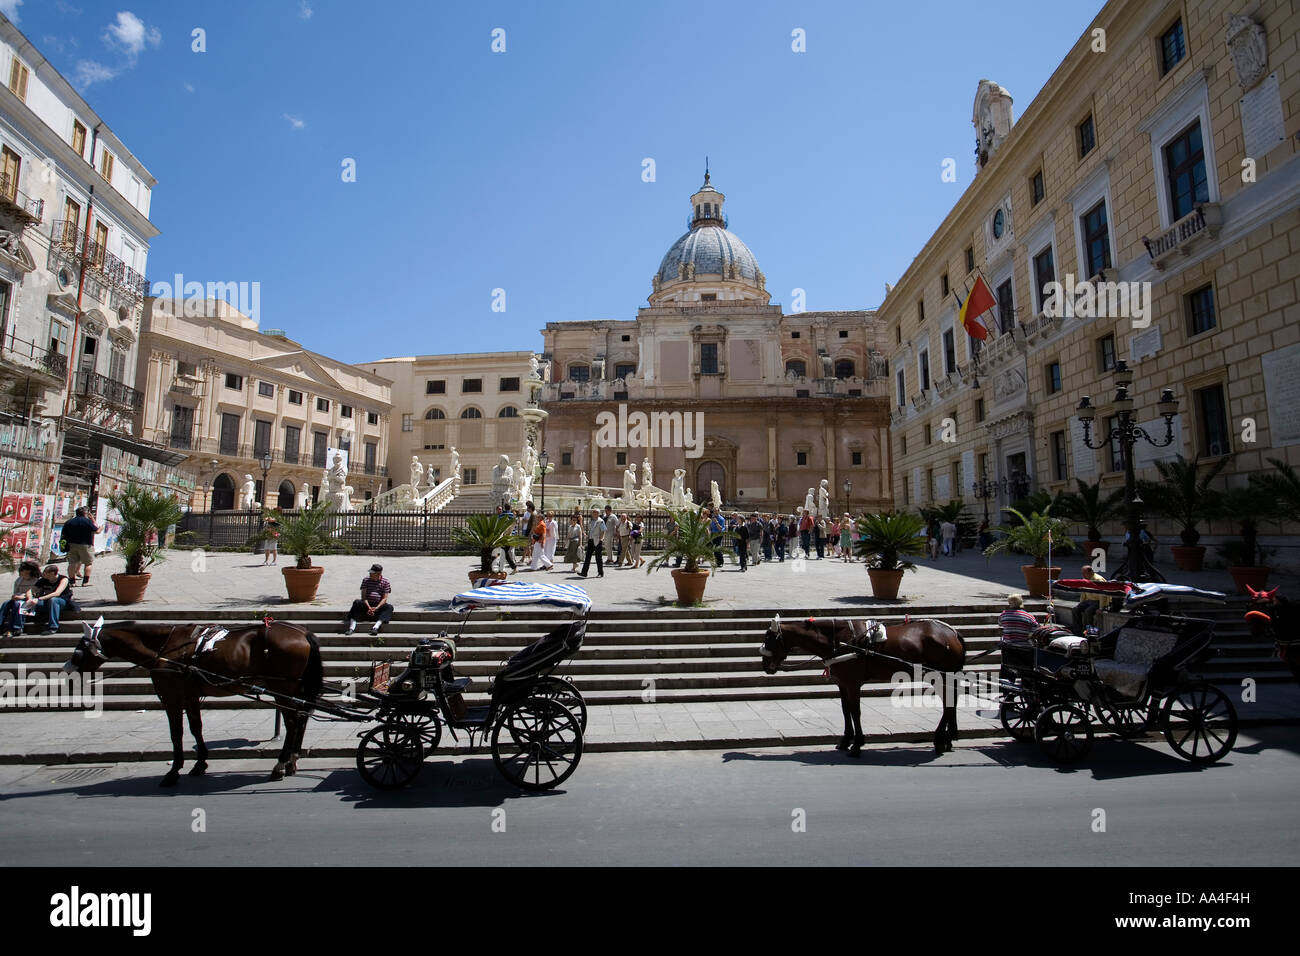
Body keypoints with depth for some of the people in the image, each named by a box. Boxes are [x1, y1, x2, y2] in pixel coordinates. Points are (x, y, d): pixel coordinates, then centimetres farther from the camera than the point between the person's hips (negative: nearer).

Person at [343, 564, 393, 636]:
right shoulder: (366, 580, 5)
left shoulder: (385, 582, 1)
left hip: (379, 605, -1)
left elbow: (384, 598, -4)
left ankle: (376, 626, -50)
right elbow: (363, 596, -3)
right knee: (357, 602, -29)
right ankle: (352, 627, -42)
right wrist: (369, 607, -19)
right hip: (367, 604, 1)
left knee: (389, 607, -31)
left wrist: (376, 608, -21)